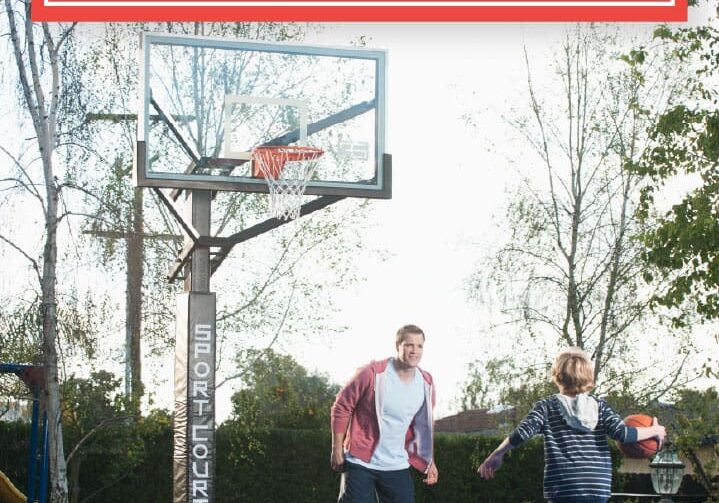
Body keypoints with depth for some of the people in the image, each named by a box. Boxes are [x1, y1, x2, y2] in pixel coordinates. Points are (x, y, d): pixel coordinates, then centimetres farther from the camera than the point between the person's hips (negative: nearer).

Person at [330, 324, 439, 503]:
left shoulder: (426, 384, 2)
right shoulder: (372, 373, -14)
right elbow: (341, 408, -6)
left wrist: (428, 461, 13)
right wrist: (337, 450, -5)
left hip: (397, 467, 4)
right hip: (360, 463, -4)